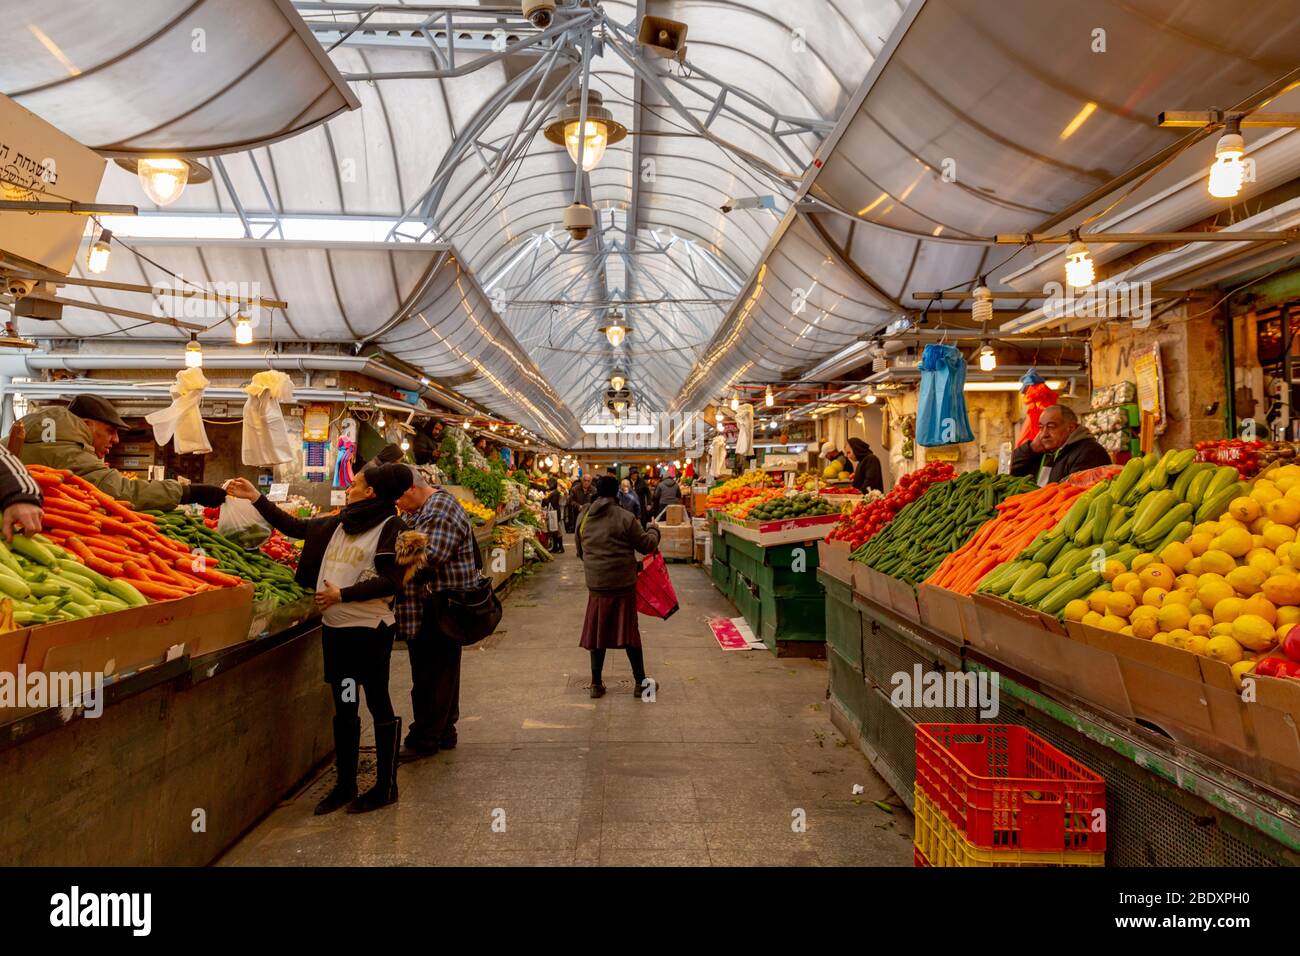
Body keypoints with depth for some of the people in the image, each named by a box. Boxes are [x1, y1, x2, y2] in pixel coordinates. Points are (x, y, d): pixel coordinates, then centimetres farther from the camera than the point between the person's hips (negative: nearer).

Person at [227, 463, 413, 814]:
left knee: (379, 706, 4)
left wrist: (342, 594, -19)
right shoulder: (338, 523, 10)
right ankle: (345, 784, 27)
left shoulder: (390, 527, -12)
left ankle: (386, 786, 16)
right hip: (334, 627, 7)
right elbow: (295, 526, 19)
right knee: (343, 709, 15)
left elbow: (390, 581, -18)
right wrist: (256, 499, 17)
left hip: (369, 630, -7)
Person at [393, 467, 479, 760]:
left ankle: (425, 739, 7)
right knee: (442, 672, 17)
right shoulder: (419, 509, 17)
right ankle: (444, 733, 27)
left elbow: (429, 555, -26)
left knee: (431, 675, -2)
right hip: (429, 607, 11)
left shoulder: (441, 510, -16)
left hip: (438, 609, -10)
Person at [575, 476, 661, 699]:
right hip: (623, 583, -3)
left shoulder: (583, 517, 2)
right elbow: (646, 545, -3)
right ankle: (640, 682, 17)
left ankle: (596, 683, 18)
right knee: (629, 631, 7)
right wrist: (654, 530, 16)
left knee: (597, 632, 12)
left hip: (596, 584, 3)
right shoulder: (625, 518, -12)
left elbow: (580, 551, 14)